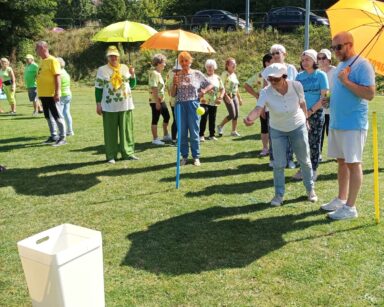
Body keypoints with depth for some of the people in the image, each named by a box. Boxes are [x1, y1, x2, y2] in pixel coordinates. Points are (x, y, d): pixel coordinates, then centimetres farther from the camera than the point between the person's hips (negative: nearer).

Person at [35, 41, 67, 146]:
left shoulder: (52, 60, -11)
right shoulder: (42, 61, 15)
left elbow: (57, 77, -16)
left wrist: (57, 92, -21)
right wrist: (40, 92, 20)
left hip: (51, 95, -9)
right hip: (44, 94, 9)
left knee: (57, 116, -3)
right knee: (48, 116, 14)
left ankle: (62, 138, 2)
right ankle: (53, 136, 23)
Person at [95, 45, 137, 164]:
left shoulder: (125, 68, 11)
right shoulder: (102, 70, 2)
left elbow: (132, 85, 17)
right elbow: (98, 88, 1)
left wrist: (132, 75, -1)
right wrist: (98, 104, -4)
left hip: (126, 105, 3)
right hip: (109, 107, -3)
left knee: (127, 130, 7)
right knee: (111, 132, 1)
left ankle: (128, 153, 18)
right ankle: (111, 156, 8)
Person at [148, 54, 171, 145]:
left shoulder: (158, 73, 14)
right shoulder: (154, 73, -17)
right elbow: (154, 89, -22)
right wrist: (157, 102, -24)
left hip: (161, 100, 10)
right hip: (156, 101, -10)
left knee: (166, 116, 17)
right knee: (155, 120, -1)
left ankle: (166, 136, 30)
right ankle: (155, 139, 8)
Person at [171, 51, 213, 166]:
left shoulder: (197, 74, 2)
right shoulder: (177, 75, 5)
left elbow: (210, 85, 9)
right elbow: (172, 94, 7)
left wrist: (204, 90, -9)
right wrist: (174, 83, -9)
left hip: (193, 105, -2)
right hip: (180, 105, 2)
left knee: (194, 132, 3)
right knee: (182, 133, 7)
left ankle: (196, 157, 13)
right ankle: (184, 156, 18)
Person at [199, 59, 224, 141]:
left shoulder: (218, 78, 11)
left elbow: (222, 89, 12)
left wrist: (220, 97, -3)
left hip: (214, 102, 4)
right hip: (204, 101, -4)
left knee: (213, 119, 9)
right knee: (204, 118, -11)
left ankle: (212, 135, 19)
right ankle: (201, 135, -4)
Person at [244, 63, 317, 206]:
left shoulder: (296, 86, -22)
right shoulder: (266, 92, -26)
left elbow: (302, 103, -3)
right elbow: (258, 109, -42)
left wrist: (306, 119, 10)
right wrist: (250, 118, -64)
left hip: (298, 127, 1)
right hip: (277, 130, -1)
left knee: (304, 161, 13)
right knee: (279, 164, 2)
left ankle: (310, 189, 34)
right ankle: (279, 194, 20)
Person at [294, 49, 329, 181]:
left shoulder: (320, 75, -4)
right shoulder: (299, 76, 7)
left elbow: (324, 96, -8)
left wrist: (311, 111, -15)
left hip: (316, 112, -3)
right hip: (301, 114, 4)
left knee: (314, 142, 2)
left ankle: (313, 170, 11)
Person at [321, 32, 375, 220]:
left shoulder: (362, 65, -12)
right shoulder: (341, 65, 15)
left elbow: (370, 94, -21)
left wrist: (346, 81, -21)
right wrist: (330, 99, 5)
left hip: (353, 125, -8)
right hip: (337, 123, 8)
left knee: (353, 164, -2)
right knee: (342, 162, 14)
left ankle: (350, 207, 5)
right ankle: (341, 199, 26)